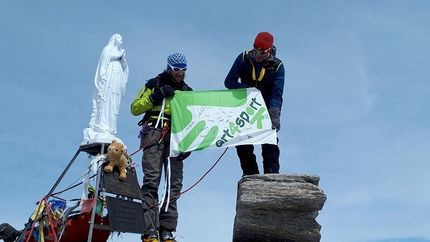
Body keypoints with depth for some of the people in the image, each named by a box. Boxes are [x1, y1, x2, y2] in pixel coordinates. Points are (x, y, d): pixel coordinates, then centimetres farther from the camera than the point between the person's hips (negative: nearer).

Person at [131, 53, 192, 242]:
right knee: (152, 179, -16)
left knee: (175, 183, -3)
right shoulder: (154, 84, 11)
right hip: (154, 133, -4)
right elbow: (135, 108, 6)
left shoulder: (187, 91, 21)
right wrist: (155, 97, -7)